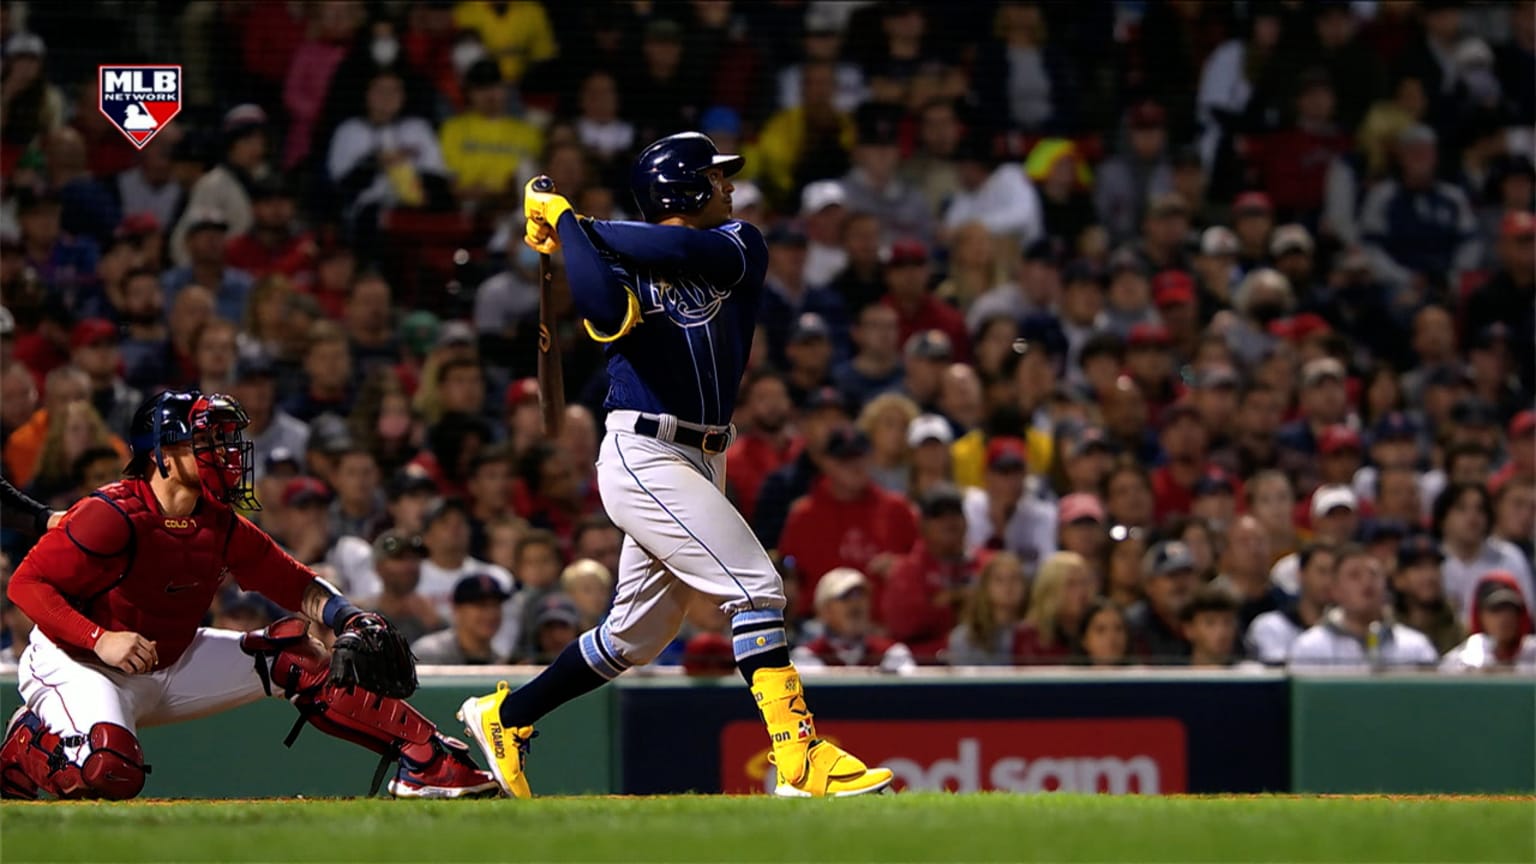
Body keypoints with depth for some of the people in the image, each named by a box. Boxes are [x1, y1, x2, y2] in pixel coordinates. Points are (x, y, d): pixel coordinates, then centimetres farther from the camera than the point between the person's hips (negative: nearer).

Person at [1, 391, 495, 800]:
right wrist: (99, 640, -33)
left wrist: (351, 621, -12)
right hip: (76, 665, -7)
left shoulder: (221, 527, -2)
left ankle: (425, 760, -6)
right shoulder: (113, 516, -22)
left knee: (291, 656, -5)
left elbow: (293, 582, 7)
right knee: (110, 774, -36)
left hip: (171, 666, 7)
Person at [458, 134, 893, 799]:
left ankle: (504, 717, 29)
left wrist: (571, 221, -9)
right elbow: (605, 313, -26)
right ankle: (801, 762, -21)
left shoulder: (739, 247, 9)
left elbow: (679, 252, -12)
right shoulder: (623, 264, -3)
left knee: (634, 637, 13)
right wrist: (569, 233, -18)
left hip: (699, 463, 7)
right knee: (756, 589, -17)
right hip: (643, 455, -7)